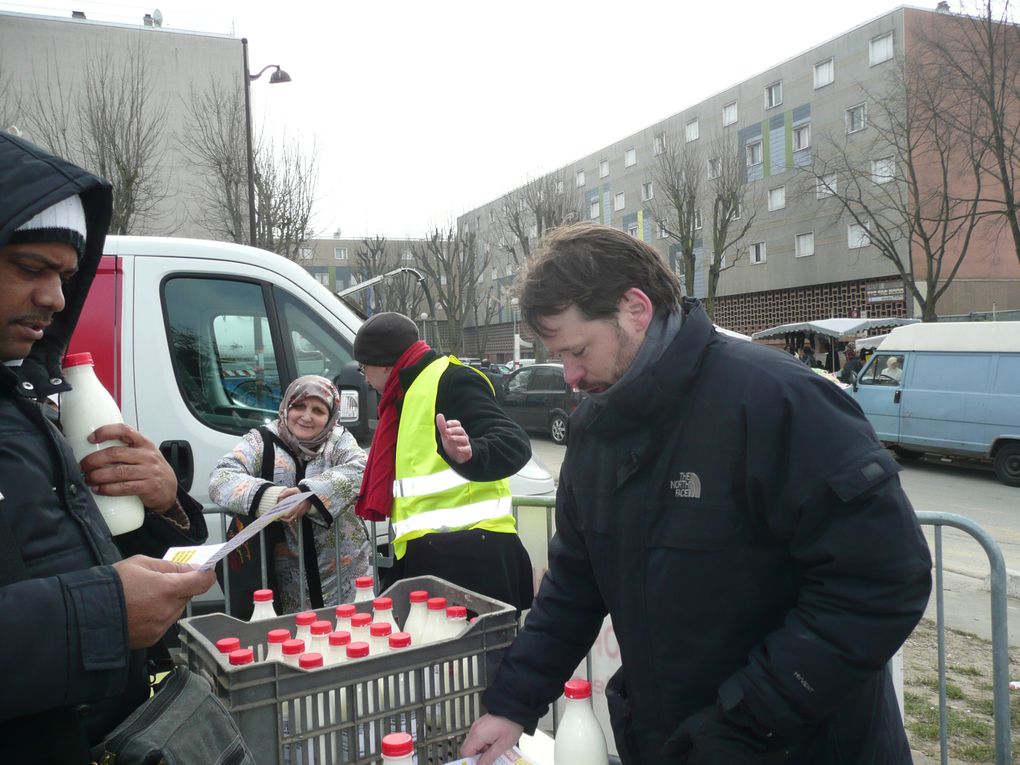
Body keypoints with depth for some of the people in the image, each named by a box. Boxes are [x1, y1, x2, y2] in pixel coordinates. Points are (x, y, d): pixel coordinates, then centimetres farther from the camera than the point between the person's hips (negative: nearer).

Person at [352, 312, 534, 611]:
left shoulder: (451, 380, -9)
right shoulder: (408, 395, 22)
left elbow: (513, 444, -21)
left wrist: (470, 453, -41)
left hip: (468, 554, -10)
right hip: (431, 557, 10)